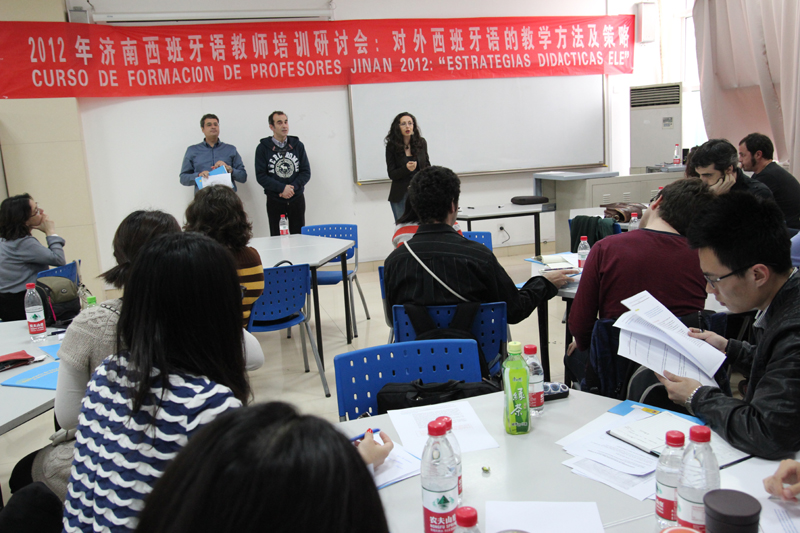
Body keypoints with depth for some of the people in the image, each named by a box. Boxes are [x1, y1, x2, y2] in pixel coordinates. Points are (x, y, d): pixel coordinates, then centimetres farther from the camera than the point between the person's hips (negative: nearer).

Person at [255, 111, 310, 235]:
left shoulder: (297, 145, 7)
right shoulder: (263, 148, 0)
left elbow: (306, 172, 3)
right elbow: (261, 176, -6)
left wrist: (293, 188, -13)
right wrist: (282, 188, -17)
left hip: (297, 200, 2)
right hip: (274, 201, -2)